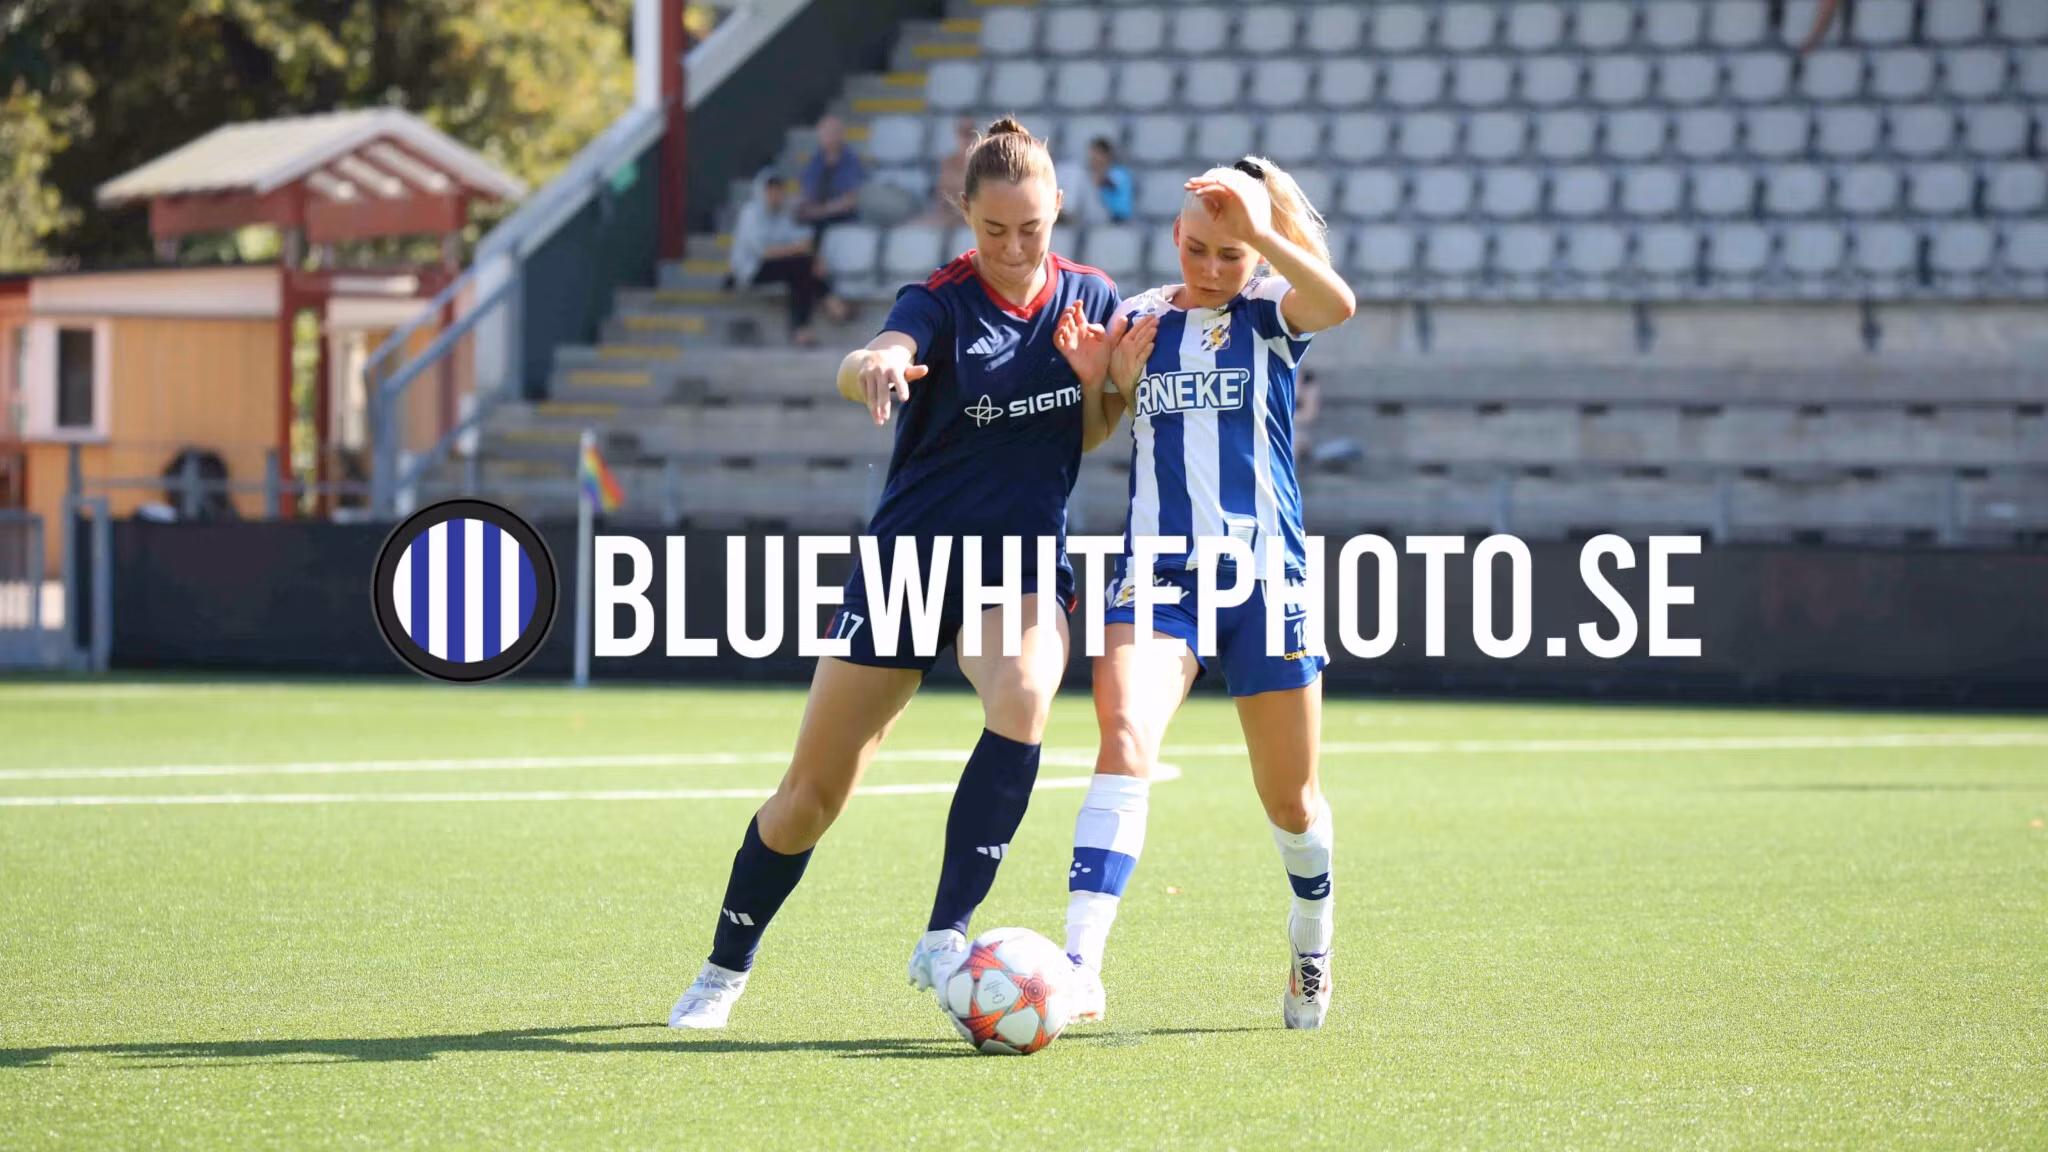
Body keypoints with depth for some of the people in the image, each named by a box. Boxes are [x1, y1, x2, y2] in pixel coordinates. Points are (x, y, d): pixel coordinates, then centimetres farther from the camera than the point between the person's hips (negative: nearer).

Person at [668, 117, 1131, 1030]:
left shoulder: (1090, 300, 0)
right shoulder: (943, 302, -13)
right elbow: (864, 366, -35)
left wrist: (1094, 380, -11)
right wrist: (875, 366, -60)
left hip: (1024, 559, 2)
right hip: (910, 555, -2)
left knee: (1023, 700, -33)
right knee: (812, 793, 2)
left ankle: (944, 938, -29)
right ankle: (724, 971, 24)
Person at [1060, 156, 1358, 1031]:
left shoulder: (1269, 312, 1)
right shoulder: (1140, 319, 10)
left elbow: (1338, 303, -23)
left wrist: (1261, 230, -35)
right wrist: (1114, 382, -2)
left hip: (1263, 576, -1)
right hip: (1157, 571, 1)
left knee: (1291, 801, 10)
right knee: (1124, 740, -24)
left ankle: (1312, 952, 40)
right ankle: (1079, 967, -34)